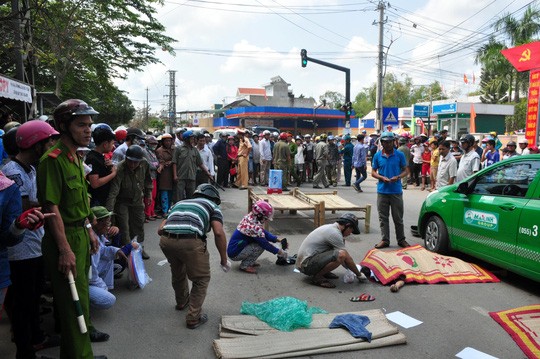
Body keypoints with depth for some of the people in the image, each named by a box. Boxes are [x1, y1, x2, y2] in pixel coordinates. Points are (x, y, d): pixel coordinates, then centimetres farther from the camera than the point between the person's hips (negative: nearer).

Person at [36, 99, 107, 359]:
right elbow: (52, 207, -23)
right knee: (73, 302, 0)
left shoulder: (75, 157, 11)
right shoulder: (53, 159, -19)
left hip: (80, 236, 10)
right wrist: (65, 249, -25)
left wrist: (89, 232, 19)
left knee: (80, 297, 20)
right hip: (65, 240, -10)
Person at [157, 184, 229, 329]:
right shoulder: (213, 206, 20)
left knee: (177, 272, 32)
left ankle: (182, 302, 55)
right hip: (190, 241, -5)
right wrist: (224, 260, 11)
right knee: (201, 279, 18)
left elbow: (160, 229, 25)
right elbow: (218, 232, 3)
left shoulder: (180, 203, 33)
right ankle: (193, 317, 20)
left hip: (165, 240, 5)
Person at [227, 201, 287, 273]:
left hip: (234, 247, 9)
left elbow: (264, 233, 11)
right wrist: (278, 251, -6)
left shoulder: (250, 217, -1)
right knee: (261, 246, -17)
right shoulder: (254, 226, -27)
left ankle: (249, 261, 13)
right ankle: (245, 266, -6)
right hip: (235, 254, -9)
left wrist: (277, 239, 5)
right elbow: (265, 243, -18)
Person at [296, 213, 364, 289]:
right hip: (306, 265, -10)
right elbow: (347, 258, -11)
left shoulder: (330, 227, 14)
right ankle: (317, 277, -10)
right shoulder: (334, 233, -16)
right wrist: (359, 275, 1)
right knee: (341, 254, -26)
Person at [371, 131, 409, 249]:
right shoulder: (377, 156, 4)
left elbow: (405, 171, 6)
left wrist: (398, 177, -15)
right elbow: (373, 172, 7)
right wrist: (382, 178, -12)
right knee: (383, 217, 7)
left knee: (398, 217, 6)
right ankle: (385, 240, 16)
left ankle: (401, 240, 19)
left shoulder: (399, 155, 1)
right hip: (382, 191, 1)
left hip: (396, 191, -1)